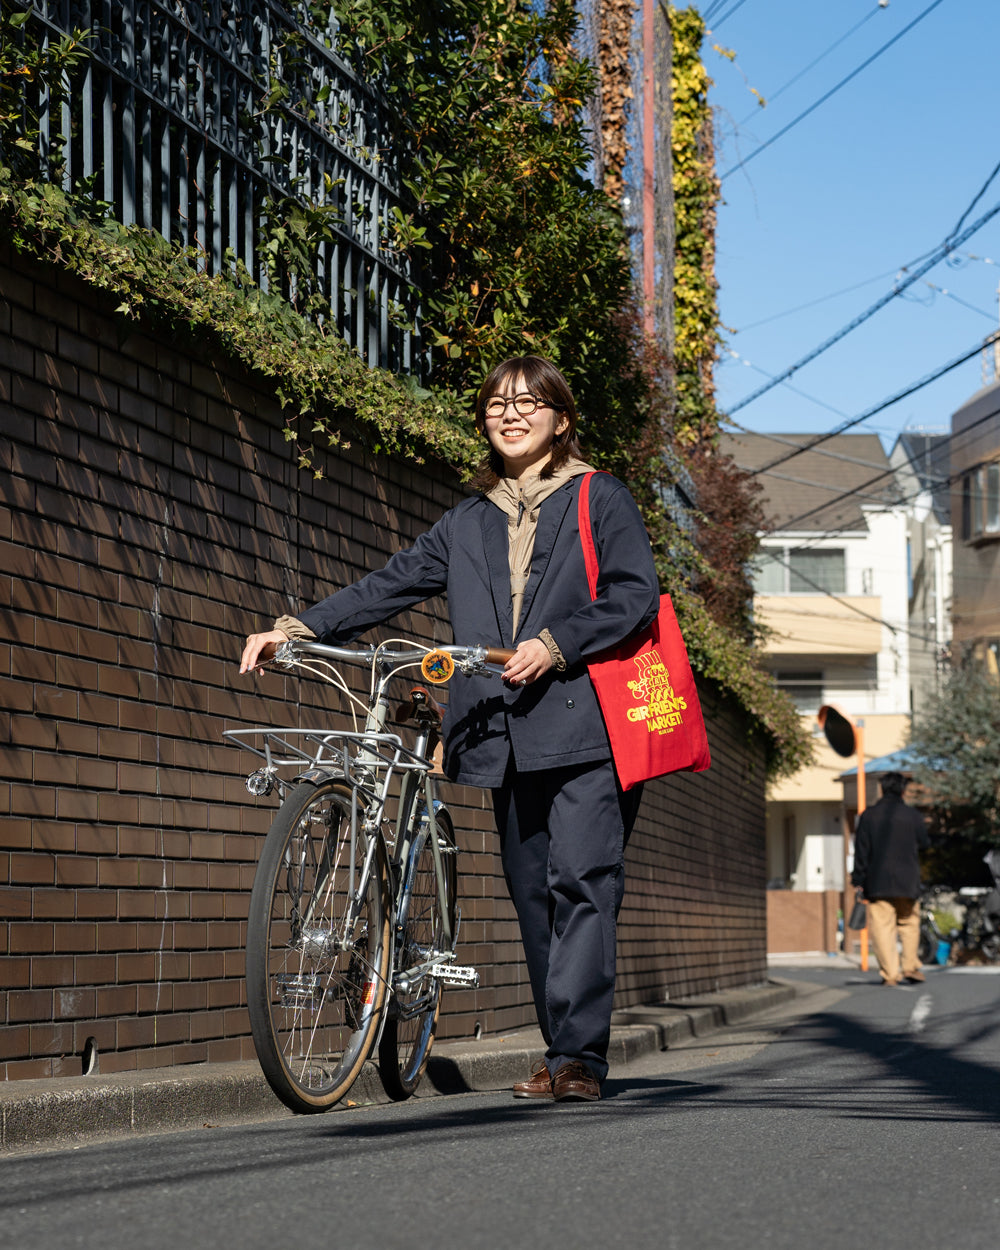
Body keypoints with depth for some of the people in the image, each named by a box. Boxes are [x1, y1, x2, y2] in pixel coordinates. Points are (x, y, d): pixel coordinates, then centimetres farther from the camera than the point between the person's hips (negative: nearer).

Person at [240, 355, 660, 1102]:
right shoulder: (469, 523, 21)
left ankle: (578, 1057, -17)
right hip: (509, 734, 6)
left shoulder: (601, 499, 6)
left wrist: (555, 644, -15)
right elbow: (392, 586, 16)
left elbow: (635, 595, -4)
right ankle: (568, 1056, 9)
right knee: (533, 893, 4)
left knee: (580, 881, -14)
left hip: (586, 727, -6)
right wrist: (297, 629, 5)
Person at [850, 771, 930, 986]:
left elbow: (861, 851, 0)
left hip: (877, 882, 0)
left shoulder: (868, 816, -1)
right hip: (907, 881, 0)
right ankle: (910, 966, 12)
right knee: (909, 923, 17)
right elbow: (924, 842, 8)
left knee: (882, 927, 0)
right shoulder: (913, 816, -3)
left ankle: (890, 973, -5)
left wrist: (859, 881, 5)